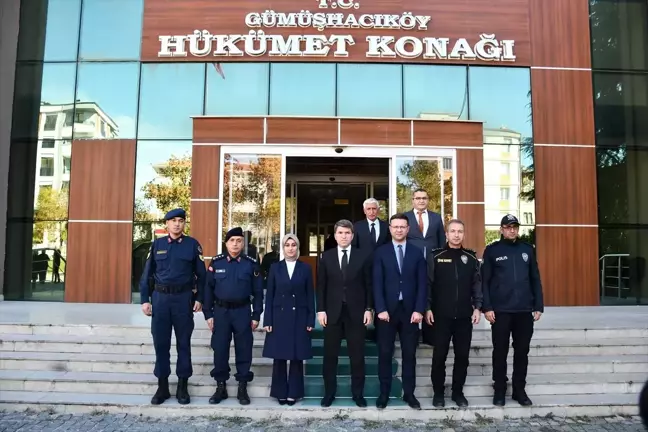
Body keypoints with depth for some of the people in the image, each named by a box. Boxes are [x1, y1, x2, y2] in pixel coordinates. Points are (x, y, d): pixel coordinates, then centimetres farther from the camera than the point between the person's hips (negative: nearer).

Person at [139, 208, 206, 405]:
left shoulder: (192, 244, 1)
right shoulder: (156, 244, 5)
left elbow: (201, 274, 3)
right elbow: (147, 274, 6)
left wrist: (199, 299, -2)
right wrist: (145, 300, 1)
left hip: (183, 298, -1)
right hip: (160, 298, 2)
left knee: (183, 343, 7)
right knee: (161, 343, 7)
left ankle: (182, 387, 18)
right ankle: (162, 386, 20)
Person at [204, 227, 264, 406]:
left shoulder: (251, 264, -1)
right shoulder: (216, 262, 0)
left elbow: (258, 292, 2)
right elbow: (208, 289, 4)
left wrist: (256, 316, -1)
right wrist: (208, 314, 0)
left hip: (242, 312, 0)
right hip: (220, 311, 1)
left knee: (244, 350, 5)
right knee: (220, 349, 5)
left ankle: (242, 388, 17)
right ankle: (220, 387, 19)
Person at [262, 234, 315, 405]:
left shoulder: (305, 268, 3)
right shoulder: (275, 267, 5)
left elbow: (310, 295, 3)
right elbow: (269, 295, 3)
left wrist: (311, 320, -3)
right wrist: (267, 320, -3)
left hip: (299, 317, 0)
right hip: (279, 317, 1)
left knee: (297, 357, 5)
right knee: (279, 357, 5)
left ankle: (294, 393, 17)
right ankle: (280, 392, 18)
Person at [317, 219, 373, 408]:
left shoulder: (364, 256, 2)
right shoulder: (326, 256, 5)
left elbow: (369, 285, 2)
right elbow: (321, 285, 4)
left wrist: (368, 309, -3)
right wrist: (321, 310, -3)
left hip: (356, 312, -1)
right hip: (332, 312, 1)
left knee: (357, 355, 7)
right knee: (330, 355, 7)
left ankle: (358, 393, 20)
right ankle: (329, 392, 20)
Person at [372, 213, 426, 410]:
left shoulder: (417, 253, 7)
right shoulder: (381, 252, 3)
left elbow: (422, 284, 2)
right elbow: (377, 283, -3)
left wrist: (419, 310, -6)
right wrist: (381, 309, -11)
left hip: (410, 310, 1)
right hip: (387, 309, -1)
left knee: (409, 354, 8)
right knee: (385, 354, 5)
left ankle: (409, 393, 20)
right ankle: (384, 393, 16)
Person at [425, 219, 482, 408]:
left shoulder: (471, 257, 6)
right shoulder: (435, 256, -2)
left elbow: (477, 284, 6)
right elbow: (428, 283, -3)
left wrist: (478, 307, -2)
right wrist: (428, 308, -7)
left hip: (464, 315, 2)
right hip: (441, 315, -2)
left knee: (462, 355, 9)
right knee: (439, 355, 5)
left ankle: (458, 391, 24)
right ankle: (438, 392, 19)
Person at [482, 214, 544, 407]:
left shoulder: (527, 250, 9)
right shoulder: (492, 250, 0)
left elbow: (535, 280, 11)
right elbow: (484, 281, -2)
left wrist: (539, 306, 6)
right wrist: (487, 307, -9)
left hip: (524, 311, 3)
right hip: (500, 311, -2)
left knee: (522, 352, 9)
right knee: (500, 352, 5)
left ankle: (519, 390, 22)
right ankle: (499, 390, 17)